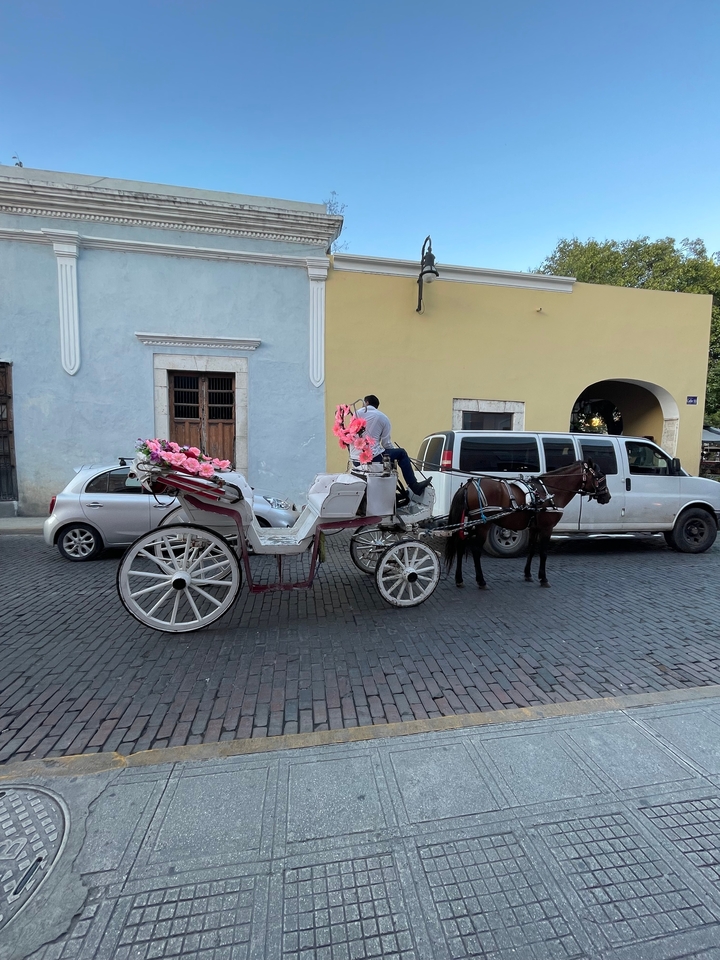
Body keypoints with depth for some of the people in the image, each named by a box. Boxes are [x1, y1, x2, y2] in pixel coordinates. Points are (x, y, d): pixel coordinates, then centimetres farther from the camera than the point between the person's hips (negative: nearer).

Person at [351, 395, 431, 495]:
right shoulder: (383, 418, 3)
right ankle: (414, 486, 11)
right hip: (373, 458, -4)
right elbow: (386, 443, 0)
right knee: (401, 453, 13)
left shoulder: (357, 413, 8)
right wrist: (394, 457, 18)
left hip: (356, 460, 4)